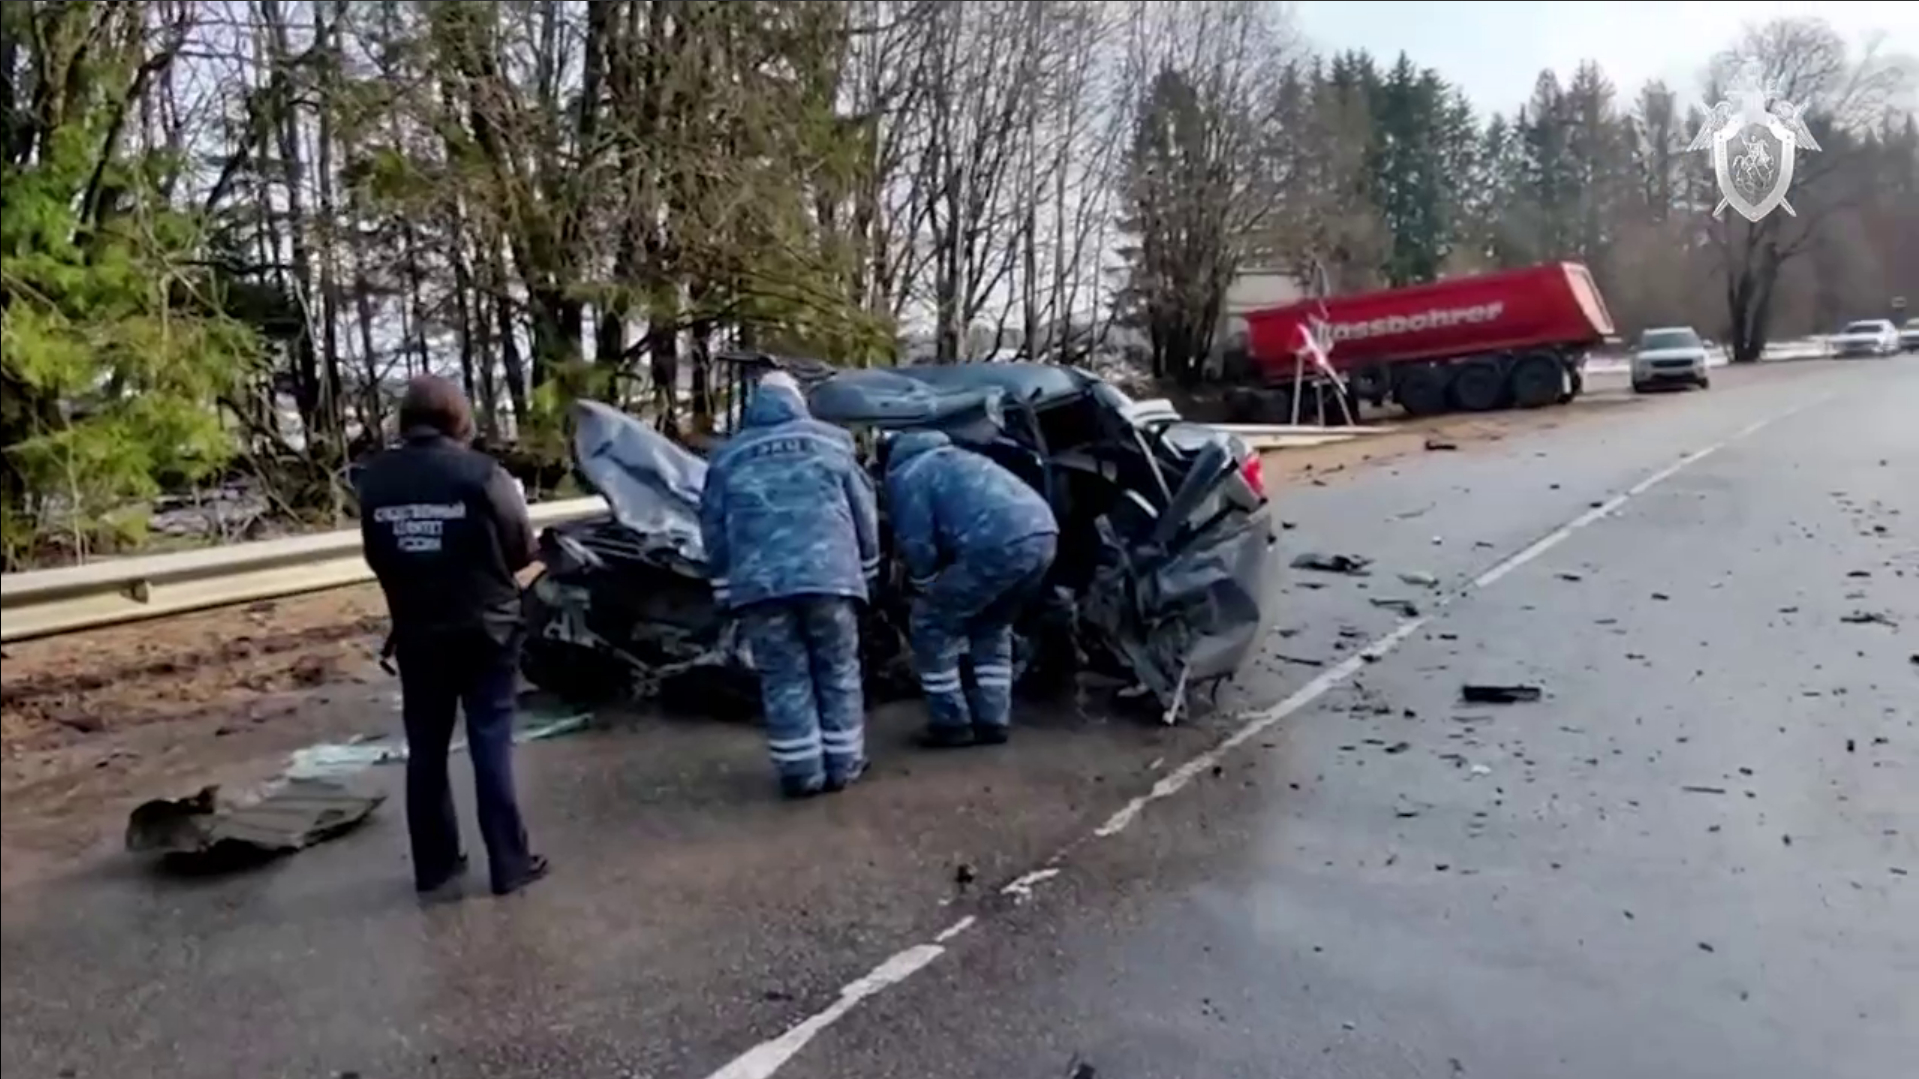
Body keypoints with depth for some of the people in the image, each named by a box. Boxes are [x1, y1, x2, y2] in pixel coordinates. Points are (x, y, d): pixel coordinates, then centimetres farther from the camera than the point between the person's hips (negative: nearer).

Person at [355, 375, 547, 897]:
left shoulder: (375, 478, -1)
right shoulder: (481, 473, -14)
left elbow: (376, 556, 8)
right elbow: (521, 549, -6)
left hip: (415, 634, 4)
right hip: (484, 629, -4)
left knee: (425, 751, 13)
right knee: (491, 747, 2)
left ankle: (433, 864, 22)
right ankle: (509, 864, 8)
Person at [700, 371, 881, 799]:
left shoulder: (729, 456, 21)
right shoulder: (832, 441, 19)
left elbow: (713, 530, 18)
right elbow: (865, 514, 17)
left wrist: (725, 591, 25)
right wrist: (866, 573, 27)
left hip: (760, 581, 1)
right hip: (828, 574, 0)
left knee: (784, 679, 9)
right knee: (837, 671, 13)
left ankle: (801, 772, 11)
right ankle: (843, 764, 17)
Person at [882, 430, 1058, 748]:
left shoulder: (903, 475, 9)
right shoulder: (941, 457, 36)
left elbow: (917, 546, 2)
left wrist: (925, 587, 21)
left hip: (1000, 545, -9)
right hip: (1043, 533, 9)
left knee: (930, 626, 9)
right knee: (991, 627, 29)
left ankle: (951, 723, 14)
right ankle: (993, 720, 27)